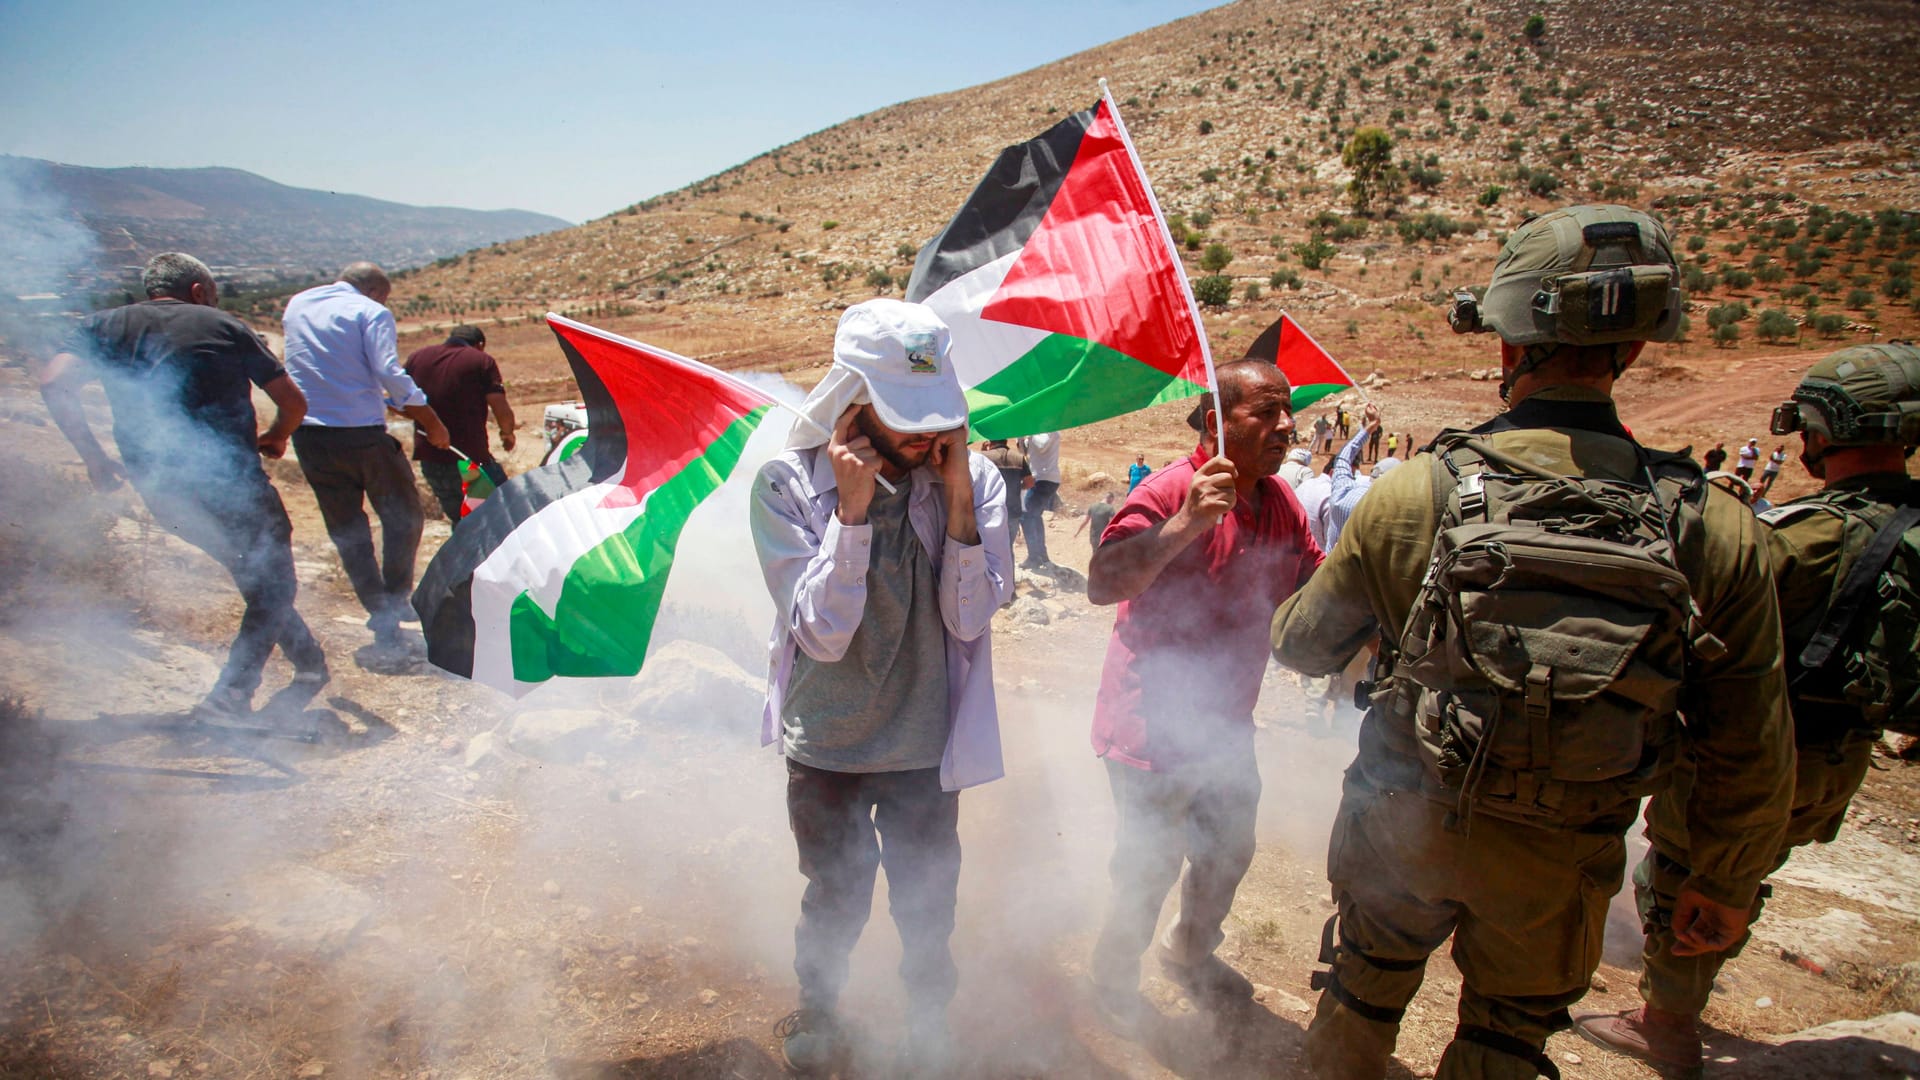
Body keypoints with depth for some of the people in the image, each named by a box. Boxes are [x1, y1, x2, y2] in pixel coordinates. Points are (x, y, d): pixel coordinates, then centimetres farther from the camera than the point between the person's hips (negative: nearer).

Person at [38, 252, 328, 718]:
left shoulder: (105, 325, 12)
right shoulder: (226, 326, 6)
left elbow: (54, 382, -5)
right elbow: (293, 402, 5)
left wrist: (94, 457, 2)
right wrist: (274, 437, 25)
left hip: (160, 491, 5)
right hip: (230, 481, -5)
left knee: (255, 575, 25)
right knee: (273, 587, 10)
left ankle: (308, 661, 35)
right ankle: (230, 694, -3)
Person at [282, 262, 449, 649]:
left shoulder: (297, 305, 16)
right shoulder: (371, 312, -3)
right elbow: (390, 373, -17)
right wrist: (432, 423, -12)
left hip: (308, 436, 6)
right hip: (360, 432, -5)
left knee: (346, 529, 13)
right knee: (403, 516, 13)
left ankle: (381, 616, 15)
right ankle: (395, 600, 9)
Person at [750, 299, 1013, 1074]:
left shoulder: (972, 478, -12)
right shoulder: (787, 484, -17)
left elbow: (972, 618, -17)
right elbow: (822, 632, -23)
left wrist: (958, 499, -26)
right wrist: (852, 510, -31)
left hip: (926, 745, 1)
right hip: (825, 744, -1)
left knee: (928, 906, 16)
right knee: (837, 901, 19)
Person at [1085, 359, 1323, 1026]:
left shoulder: (1281, 502, 2)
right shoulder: (1171, 492, -23)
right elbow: (1101, 584, -37)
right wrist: (1185, 523, -47)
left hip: (1226, 726, 8)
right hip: (1155, 731, -8)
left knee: (1229, 855, 24)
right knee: (1150, 871, 7)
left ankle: (1192, 953, 52)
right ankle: (1115, 984, 35)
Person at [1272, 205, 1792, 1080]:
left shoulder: (1415, 492, -19)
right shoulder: (1718, 531, -15)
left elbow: (1304, 645, -6)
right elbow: (1751, 755, -5)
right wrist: (1724, 884, 11)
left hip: (1404, 819, 0)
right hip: (1561, 859, 1)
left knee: (1362, 993, 25)